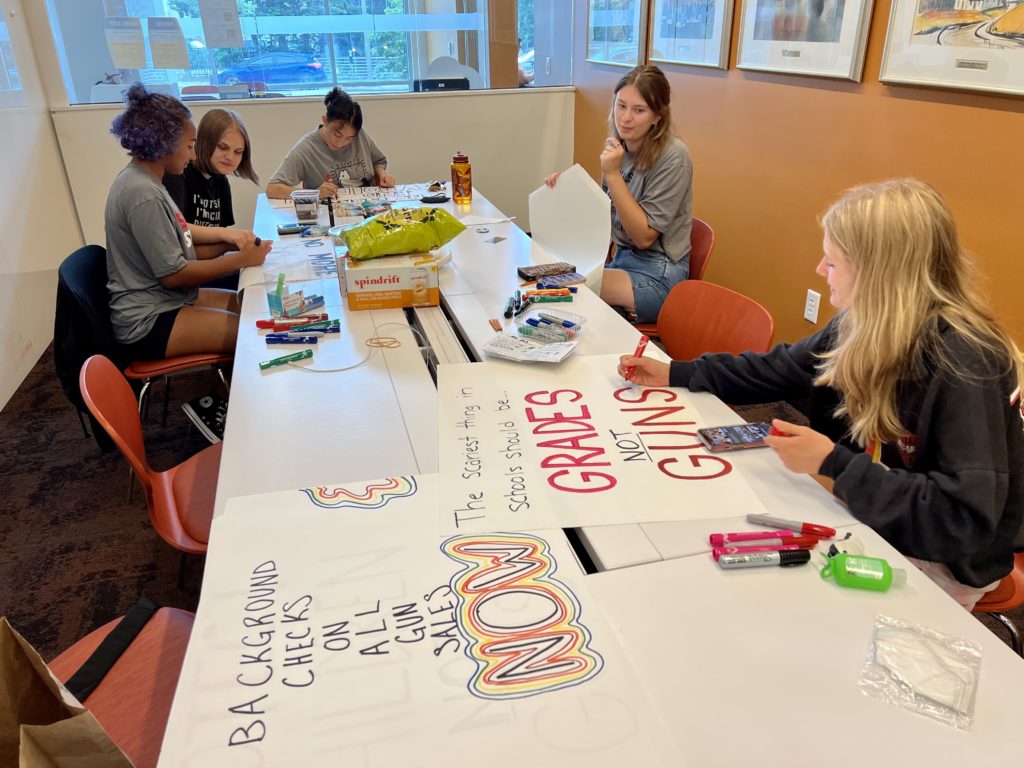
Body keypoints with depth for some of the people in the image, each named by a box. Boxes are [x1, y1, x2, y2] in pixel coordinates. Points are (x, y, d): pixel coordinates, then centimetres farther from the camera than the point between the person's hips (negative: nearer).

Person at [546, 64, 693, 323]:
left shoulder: (672, 156, -17)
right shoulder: (619, 146, 4)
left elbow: (644, 236, -17)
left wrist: (613, 174, -21)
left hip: (657, 275, -7)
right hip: (621, 258, 7)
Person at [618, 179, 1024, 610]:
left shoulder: (965, 365, -30)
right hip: (872, 518, 7)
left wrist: (832, 463, -33)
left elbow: (968, 522, -31)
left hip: (938, 560, -6)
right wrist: (674, 375, 6)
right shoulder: (865, 325, -7)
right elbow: (781, 368, 9)